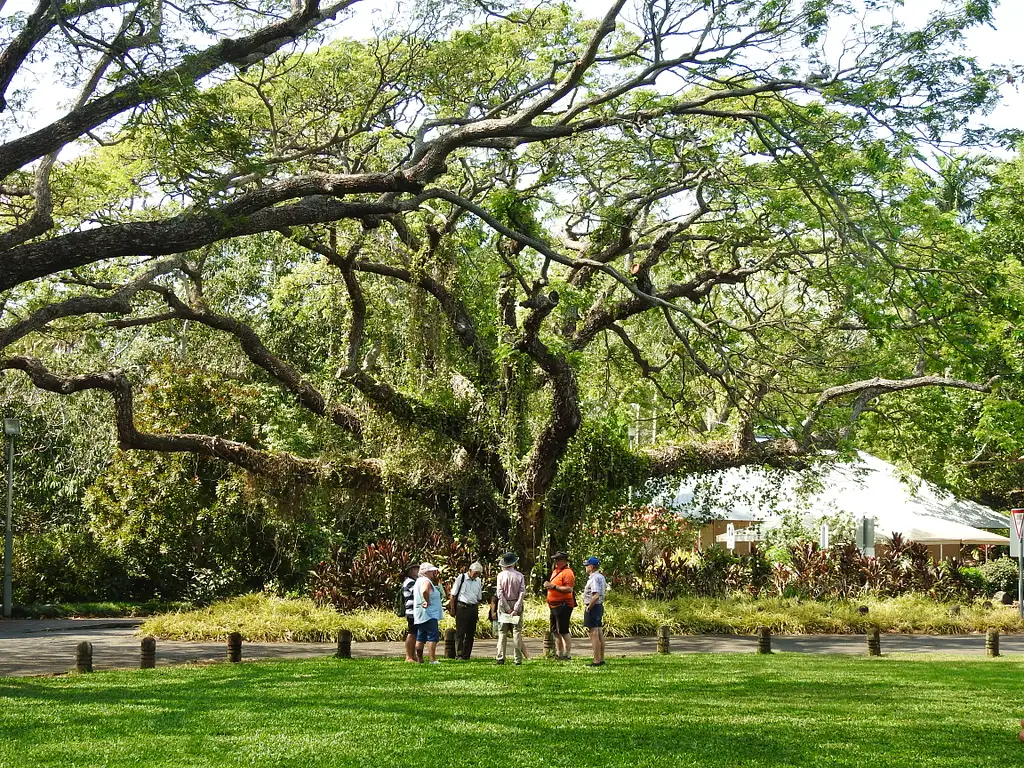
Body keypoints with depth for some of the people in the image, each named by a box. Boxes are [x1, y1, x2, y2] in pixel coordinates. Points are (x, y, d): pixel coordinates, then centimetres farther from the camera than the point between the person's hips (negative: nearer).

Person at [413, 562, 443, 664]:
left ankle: (419, 658, 17)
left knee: (421, 637, 14)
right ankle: (432, 659, -18)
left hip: (420, 615, 10)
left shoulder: (419, 581, 18)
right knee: (433, 636, -12)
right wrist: (428, 602, -22)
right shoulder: (426, 581, -14)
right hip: (429, 614, -10)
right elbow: (424, 591, -35)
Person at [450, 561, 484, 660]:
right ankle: (459, 655, -6)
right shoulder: (461, 578, -2)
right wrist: (452, 608, -4)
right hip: (462, 606, -5)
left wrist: (477, 612, 16)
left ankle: (467, 655, 12)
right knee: (460, 632, -7)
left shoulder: (479, 581, 13)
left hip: (473, 608, 5)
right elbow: (453, 594, 0)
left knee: (471, 633, 6)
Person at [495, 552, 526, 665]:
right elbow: (522, 593, -9)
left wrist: (507, 608, -6)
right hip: (516, 604, 0)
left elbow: (500, 593, -8)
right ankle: (518, 659, 0)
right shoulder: (520, 576, -3)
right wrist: (516, 609, -11)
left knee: (502, 633, 4)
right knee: (517, 632, 3)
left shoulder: (501, 575, -4)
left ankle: (500, 658, -1)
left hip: (504, 605, 0)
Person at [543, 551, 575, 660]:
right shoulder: (555, 571, 18)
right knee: (555, 631, 14)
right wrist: (548, 585, 12)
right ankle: (559, 653, 23)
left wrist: (554, 586, -25)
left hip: (563, 605, -10)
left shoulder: (567, 573, -13)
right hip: (554, 606, 10)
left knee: (563, 631, -9)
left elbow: (569, 589, -22)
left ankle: (567, 654, -4)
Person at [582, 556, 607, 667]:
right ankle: (601, 659, 19)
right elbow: (606, 588, 29)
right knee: (600, 633, 13)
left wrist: (588, 607, -18)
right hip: (600, 606, 10)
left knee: (594, 634, -8)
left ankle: (597, 661, -8)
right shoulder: (601, 577, 12)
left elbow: (596, 596, -29)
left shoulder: (594, 579, -19)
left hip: (593, 607, -10)